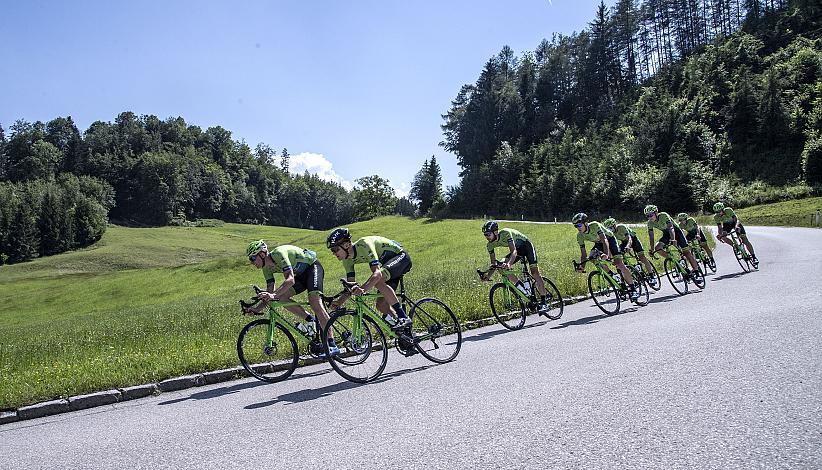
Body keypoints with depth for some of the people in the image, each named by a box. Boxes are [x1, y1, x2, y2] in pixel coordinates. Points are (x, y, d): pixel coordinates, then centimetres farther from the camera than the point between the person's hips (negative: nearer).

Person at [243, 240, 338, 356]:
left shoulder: (278, 254, -29)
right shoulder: (267, 268, -3)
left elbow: (290, 280, -39)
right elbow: (270, 292, -2)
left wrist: (274, 295, -49)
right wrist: (257, 309, -15)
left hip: (313, 267, -9)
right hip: (301, 274, 9)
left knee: (314, 302, -24)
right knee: (282, 297, -10)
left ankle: (332, 345, -26)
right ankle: (310, 320, 2)